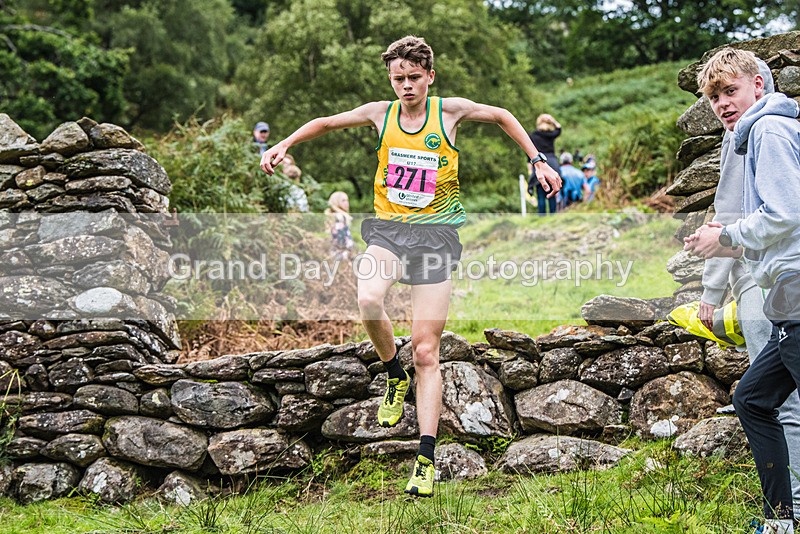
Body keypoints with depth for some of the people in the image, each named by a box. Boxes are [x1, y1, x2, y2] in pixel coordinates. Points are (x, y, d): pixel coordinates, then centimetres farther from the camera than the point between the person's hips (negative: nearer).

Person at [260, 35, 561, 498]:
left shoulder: (450, 111, -1)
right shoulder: (381, 113, 5)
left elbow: (502, 116, 15)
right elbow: (326, 122, 20)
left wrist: (539, 161, 11)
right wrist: (284, 145, 10)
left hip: (436, 230, -2)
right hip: (388, 226, 2)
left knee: (426, 352, -4)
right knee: (368, 299, -31)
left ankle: (426, 460, 1)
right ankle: (395, 376, 0)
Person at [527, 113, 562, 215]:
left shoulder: (532, 136, 2)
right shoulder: (551, 134, 5)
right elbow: (559, 129, 30)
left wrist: (530, 171, 2)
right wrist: (553, 120, 15)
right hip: (552, 163, 2)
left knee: (541, 196, -3)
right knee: (551, 195, 6)